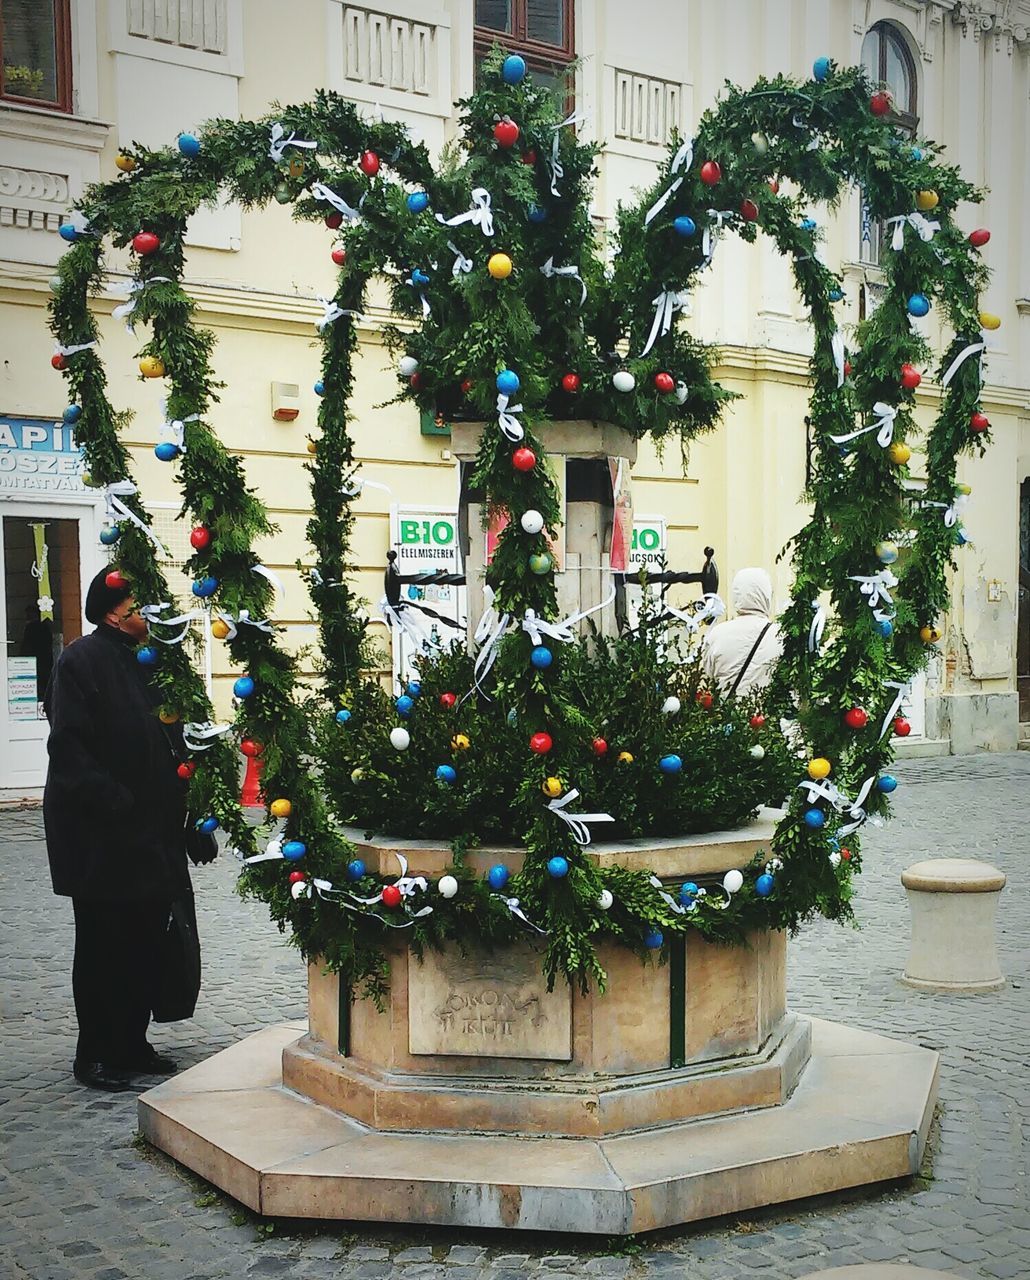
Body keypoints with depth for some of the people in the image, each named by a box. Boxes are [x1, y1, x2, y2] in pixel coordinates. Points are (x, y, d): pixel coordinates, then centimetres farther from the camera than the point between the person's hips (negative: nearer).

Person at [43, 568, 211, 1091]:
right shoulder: (82, 660, -11)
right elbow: (68, 746, -17)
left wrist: (175, 803, 7)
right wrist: (113, 803, -21)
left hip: (149, 827, 7)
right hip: (100, 833, -7)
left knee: (145, 936, 12)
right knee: (103, 943, 3)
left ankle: (132, 1044, 25)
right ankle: (95, 1054, 15)